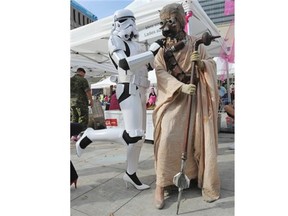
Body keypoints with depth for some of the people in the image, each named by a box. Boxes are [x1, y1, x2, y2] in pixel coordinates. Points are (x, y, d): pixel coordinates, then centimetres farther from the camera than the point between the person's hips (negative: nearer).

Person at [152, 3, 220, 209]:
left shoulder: (195, 43, 9)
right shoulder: (161, 49, 6)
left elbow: (212, 64, 7)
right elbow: (161, 73, -8)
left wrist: (201, 63, -16)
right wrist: (181, 86, -23)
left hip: (196, 97, 1)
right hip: (173, 97, -1)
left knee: (200, 138, 2)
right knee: (168, 138, -15)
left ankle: (206, 181, 21)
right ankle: (161, 185, -2)